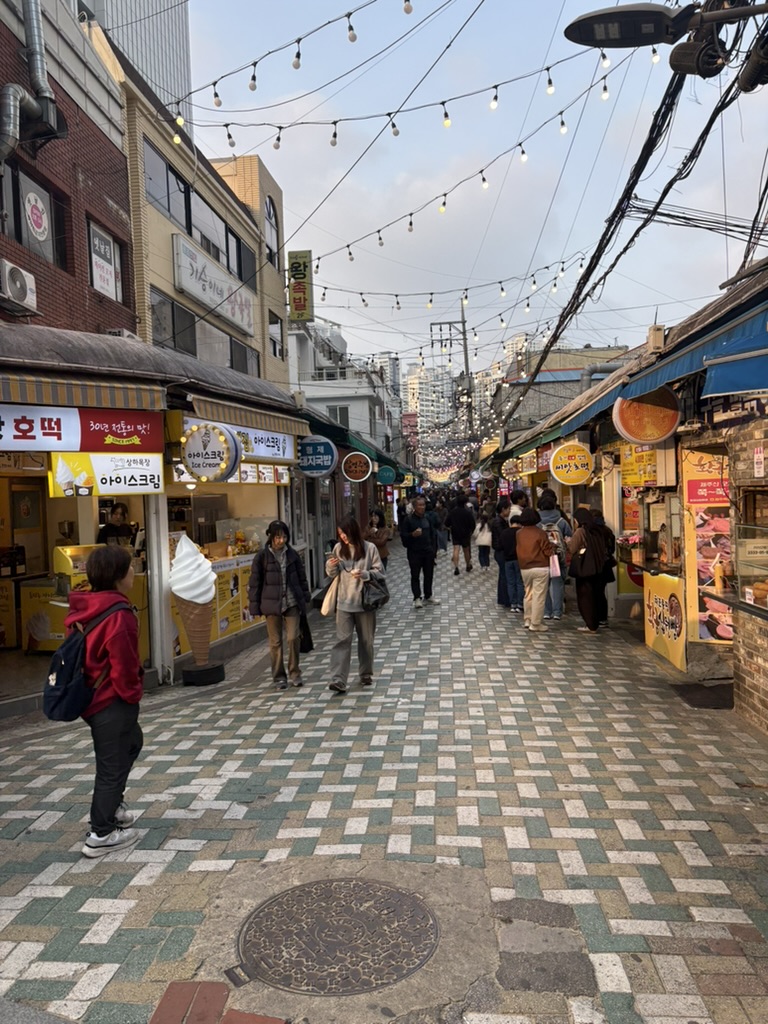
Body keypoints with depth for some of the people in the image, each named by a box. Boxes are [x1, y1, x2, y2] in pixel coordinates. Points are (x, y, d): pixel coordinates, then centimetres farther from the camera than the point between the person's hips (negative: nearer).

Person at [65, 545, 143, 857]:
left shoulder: (85, 608, 2)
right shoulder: (118, 615, -26)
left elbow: (87, 652, 11)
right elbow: (124, 665, -26)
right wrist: (133, 693, -8)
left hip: (92, 695, 9)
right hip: (113, 702, -9)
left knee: (131, 743, 29)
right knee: (113, 764, 6)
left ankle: (111, 807, 40)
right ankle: (101, 834, 18)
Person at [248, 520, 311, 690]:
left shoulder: (292, 554, 4)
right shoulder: (262, 557, -4)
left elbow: (302, 578, 11)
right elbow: (254, 583, -1)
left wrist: (305, 598, 10)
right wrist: (254, 606, -3)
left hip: (292, 603, 1)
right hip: (272, 604, -1)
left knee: (293, 638, -6)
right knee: (275, 642, 5)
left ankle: (295, 673, 13)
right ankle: (279, 677, 17)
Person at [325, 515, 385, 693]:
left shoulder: (369, 548, -8)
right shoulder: (338, 548, 1)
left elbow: (380, 572, -4)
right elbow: (333, 575, 9)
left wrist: (365, 574, -22)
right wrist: (330, 566, -13)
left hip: (365, 602, -1)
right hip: (344, 603, 1)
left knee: (366, 640, 12)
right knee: (342, 640, -5)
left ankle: (366, 674, 29)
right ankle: (338, 680, -9)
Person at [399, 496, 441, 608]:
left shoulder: (429, 517, 7)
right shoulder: (408, 519, -7)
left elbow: (433, 534, 12)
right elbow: (403, 536, -9)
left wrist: (434, 549, 9)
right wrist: (412, 534, -27)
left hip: (428, 552, 4)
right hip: (414, 552, -4)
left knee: (429, 575, 12)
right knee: (415, 576, 1)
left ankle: (428, 596, 24)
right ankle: (417, 598, 7)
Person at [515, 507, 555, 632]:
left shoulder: (519, 534, 3)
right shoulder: (540, 533, -11)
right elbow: (548, 550, -10)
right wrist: (553, 550, 10)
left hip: (524, 568, 5)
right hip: (540, 567, -5)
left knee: (528, 594, 20)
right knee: (539, 596, 0)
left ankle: (527, 620, 25)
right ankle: (536, 624, 2)